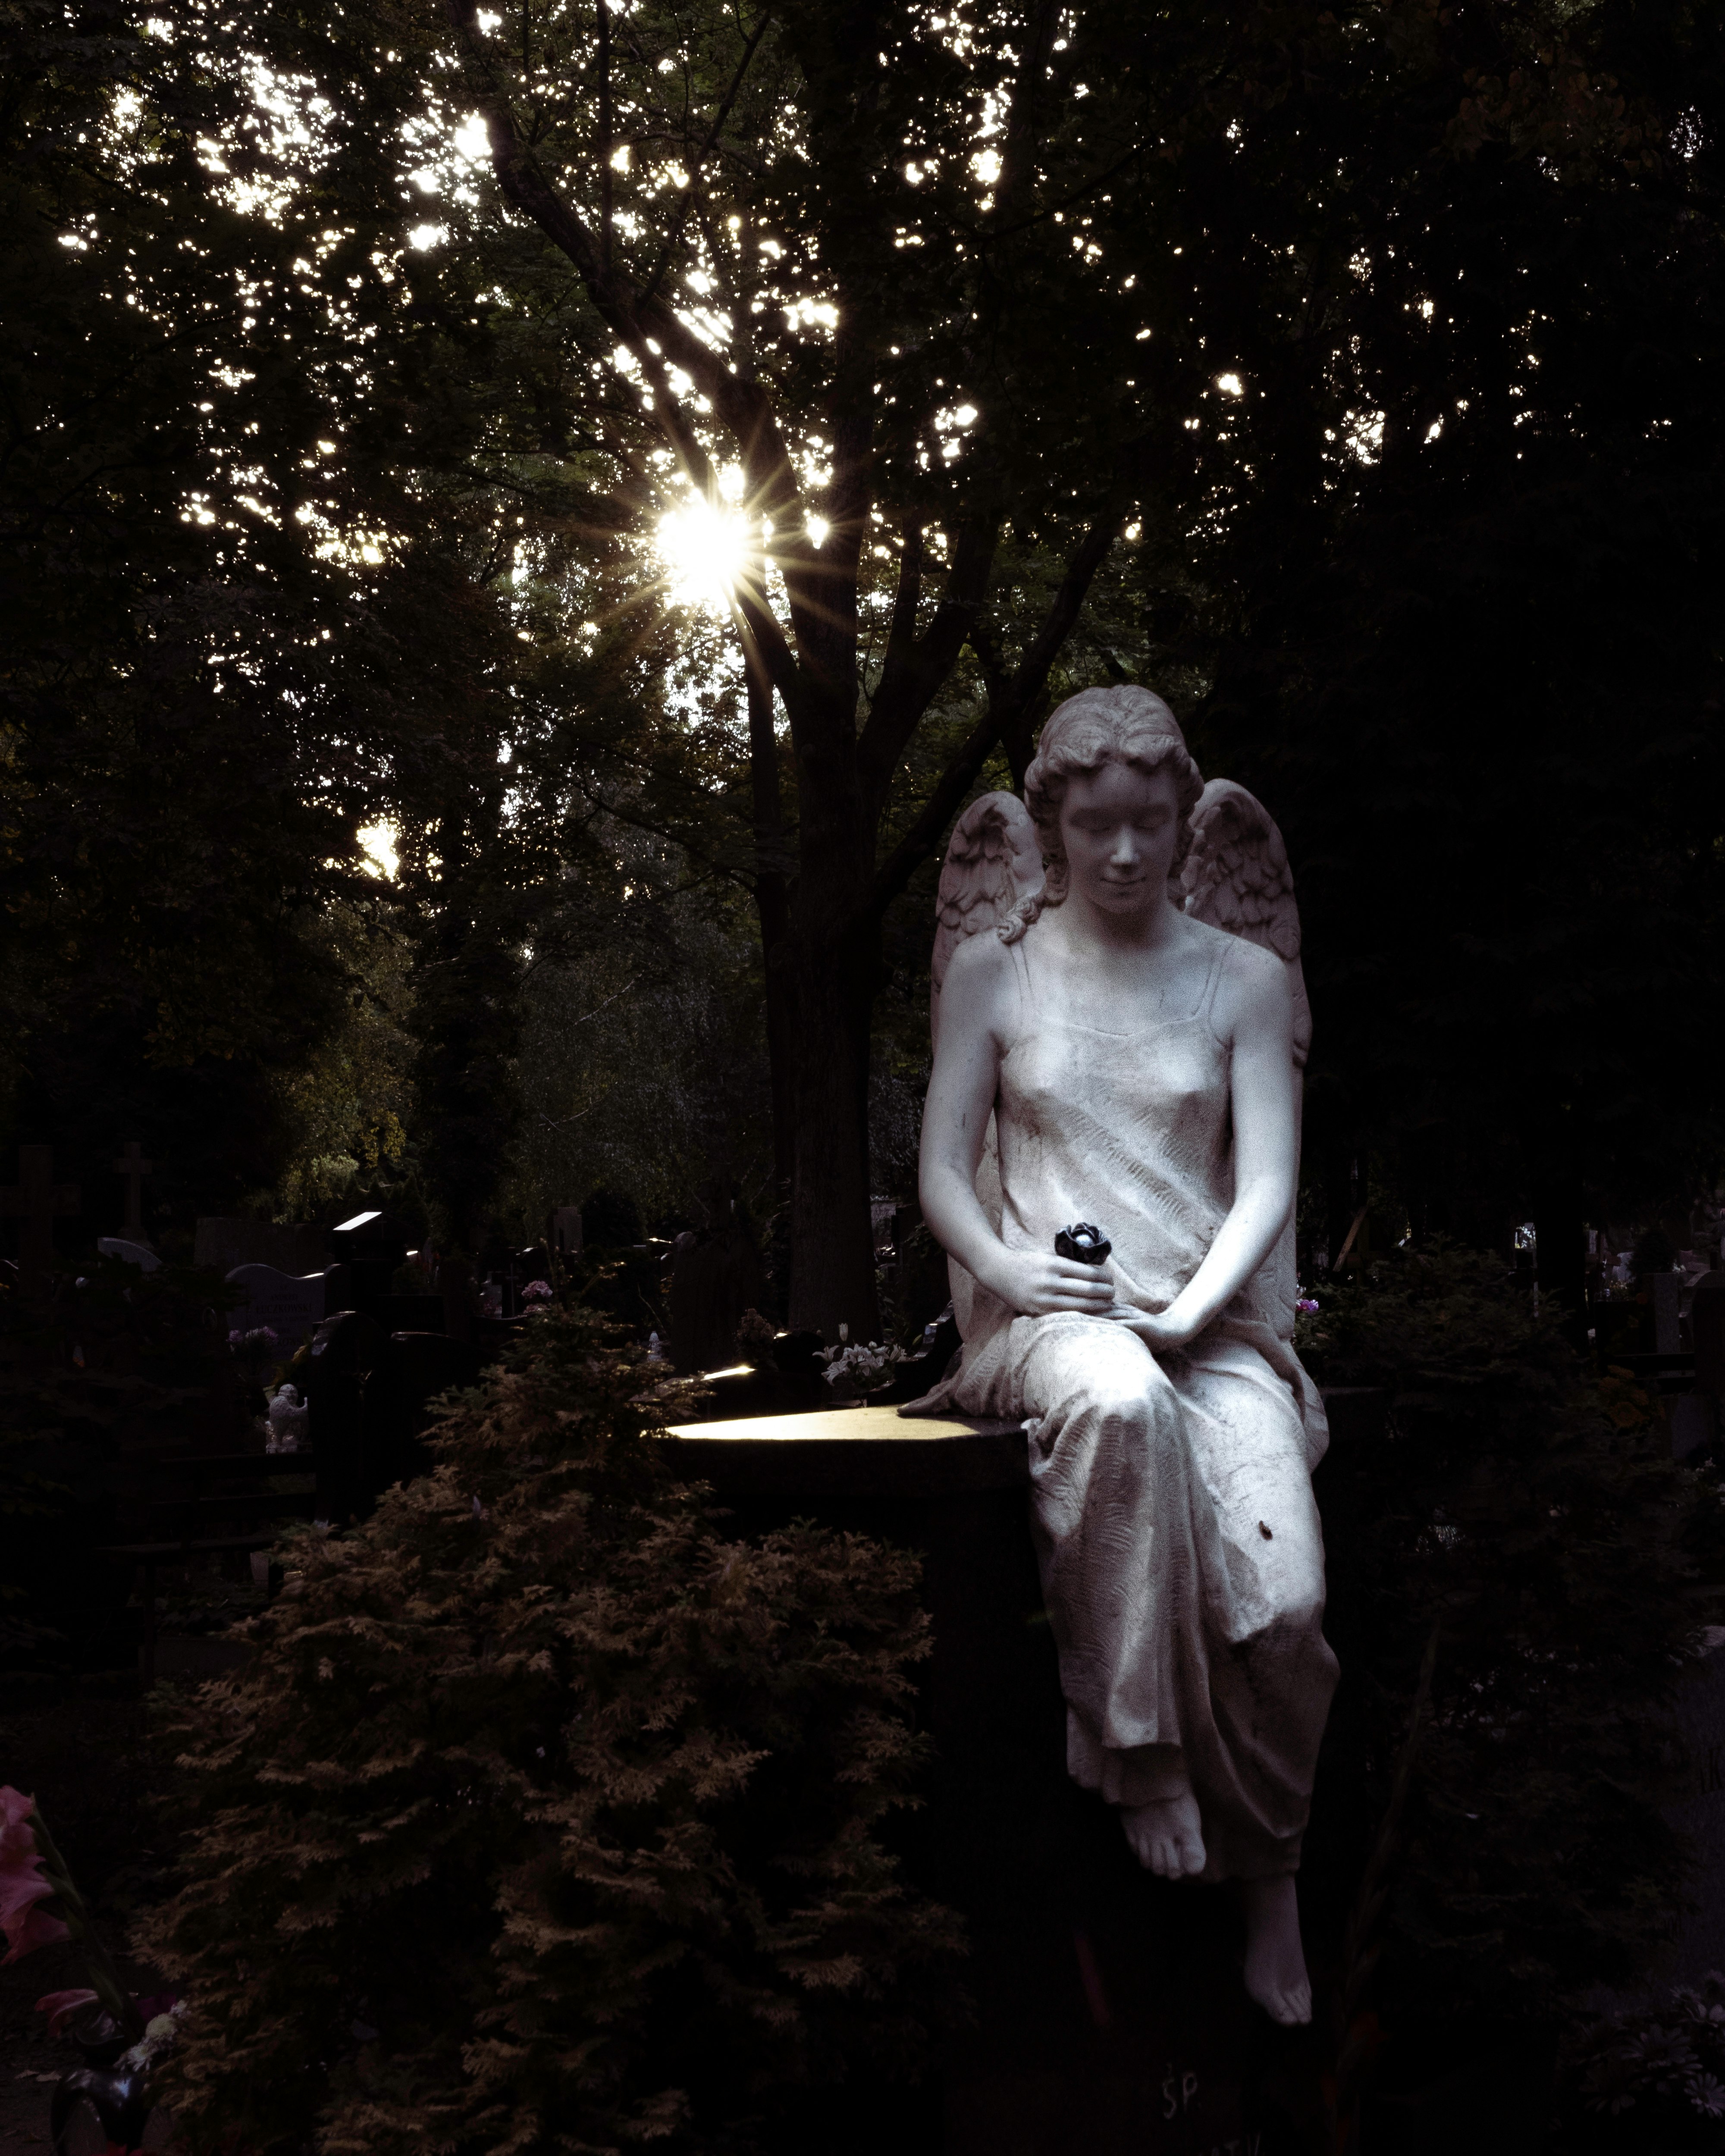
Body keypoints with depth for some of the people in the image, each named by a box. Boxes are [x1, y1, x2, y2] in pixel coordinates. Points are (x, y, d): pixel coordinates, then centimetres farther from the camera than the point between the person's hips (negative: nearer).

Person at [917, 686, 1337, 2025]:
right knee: (1121, 1402, -41)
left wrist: (1189, 1311, -13)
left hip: (1212, 1326, 1)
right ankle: (1146, 1765, -29)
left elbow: (1269, 1184, 4)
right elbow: (943, 1174, 10)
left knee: (1285, 1607, -24)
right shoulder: (993, 973, 13)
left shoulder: (1244, 980, 13)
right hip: (1047, 1323, -1)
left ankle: (1268, 1876, 3)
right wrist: (1008, 1269, -11)